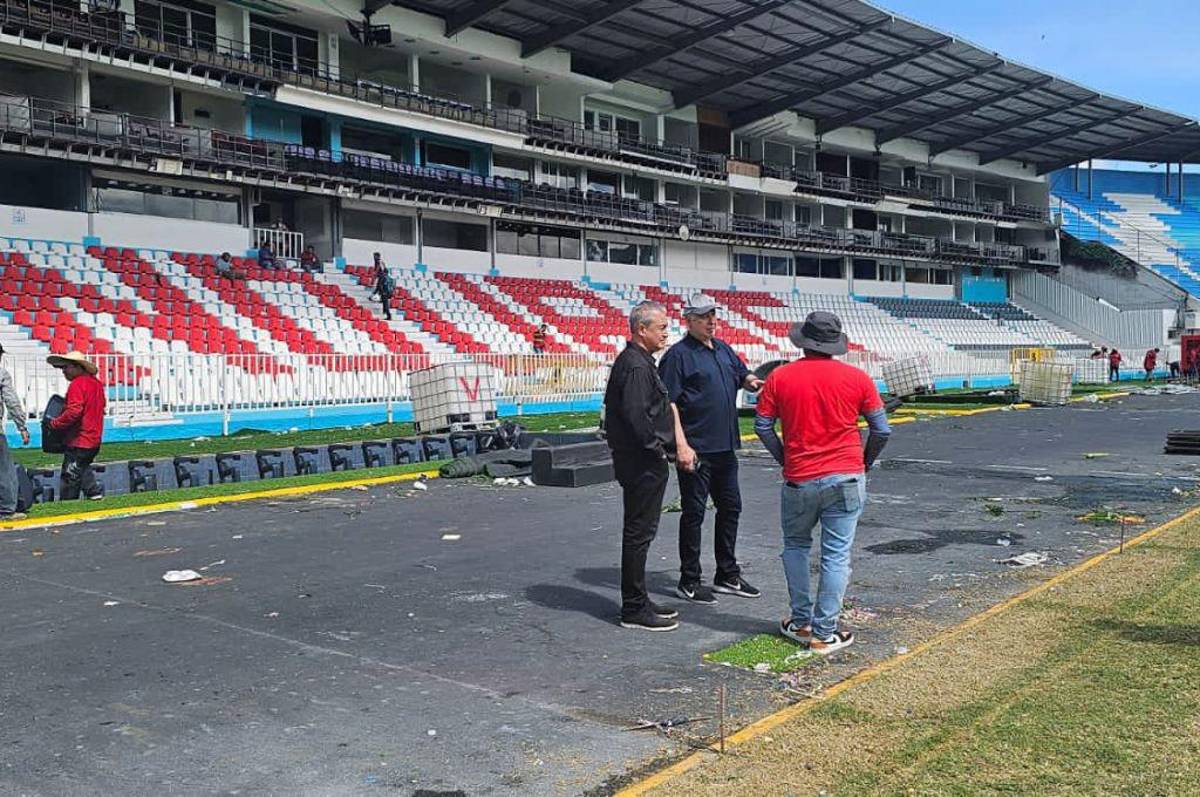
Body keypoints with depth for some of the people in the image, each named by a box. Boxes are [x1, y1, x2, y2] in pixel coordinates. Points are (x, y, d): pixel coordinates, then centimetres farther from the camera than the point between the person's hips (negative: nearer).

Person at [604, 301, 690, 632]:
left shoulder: (635, 361, 16)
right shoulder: (636, 366, -18)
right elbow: (636, 415, -26)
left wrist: (660, 448, 17)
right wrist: (659, 450, -16)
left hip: (639, 462, 11)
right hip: (643, 464, -11)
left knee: (639, 531, 16)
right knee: (639, 532, -4)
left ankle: (637, 601, 26)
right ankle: (634, 609, 3)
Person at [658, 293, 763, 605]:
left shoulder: (723, 348, 13)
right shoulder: (679, 354, -10)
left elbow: (742, 373, 26)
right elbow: (668, 404, -15)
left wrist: (750, 380, 0)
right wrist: (681, 445, -21)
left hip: (725, 447, 8)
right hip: (696, 449, -8)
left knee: (730, 507, 15)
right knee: (694, 512, 0)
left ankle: (727, 575, 29)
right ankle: (689, 582, 11)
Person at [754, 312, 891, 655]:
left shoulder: (779, 377, -2)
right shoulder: (856, 378, -3)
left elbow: (763, 427, 1)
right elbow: (882, 430, 1)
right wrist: (865, 462, 17)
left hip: (799, 481, 1)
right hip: (846, 479, -1)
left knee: (796, 546, 20)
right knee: (836, 555, 5)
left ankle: (801, 623, 23)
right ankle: (824, 633, 9)